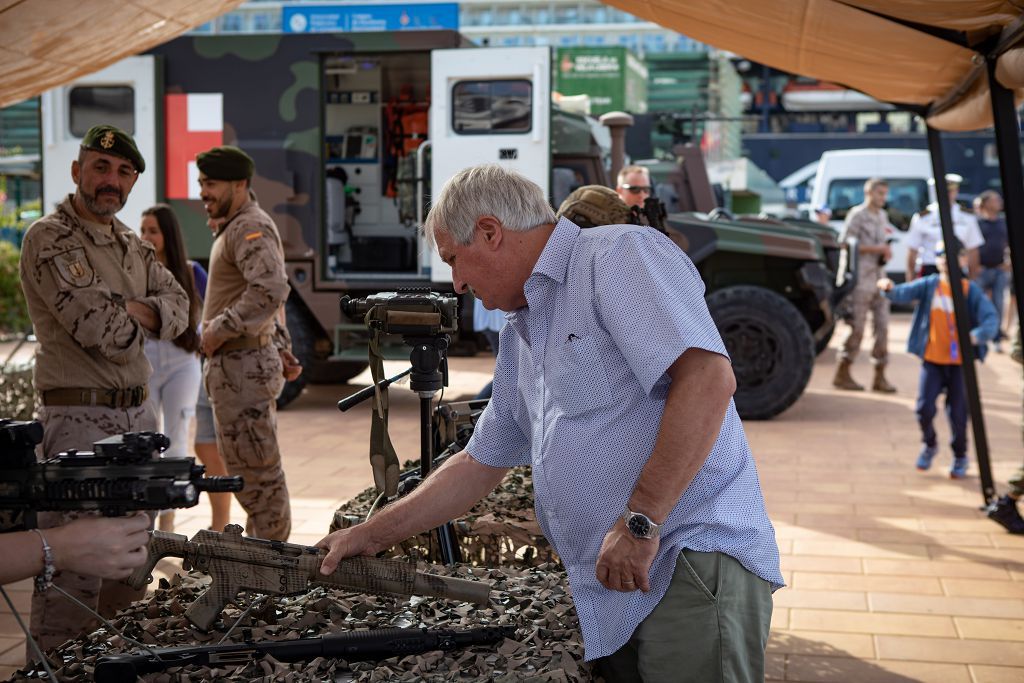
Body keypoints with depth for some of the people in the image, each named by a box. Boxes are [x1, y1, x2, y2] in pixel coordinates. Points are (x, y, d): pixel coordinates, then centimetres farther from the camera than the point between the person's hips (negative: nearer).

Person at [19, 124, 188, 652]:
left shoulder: (133, 245, 16)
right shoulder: (48, 238, -9)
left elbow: (178, 306, 7)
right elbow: (99, 329, -19)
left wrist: (126, 310, -10)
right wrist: (134, 322, 0)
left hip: (139, 415, 8)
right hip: (80, 417, -8)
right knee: (74, 566, -7)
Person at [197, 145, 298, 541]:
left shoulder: (250, 228, -15)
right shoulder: (238, 227, 20)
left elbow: (271, 290, -31)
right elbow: (274, 296, 28)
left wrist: (219, 328, -22)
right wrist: (281, 346, 25)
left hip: (243, 366, -11)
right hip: (236, 364, 11)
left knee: (256, 470, -6)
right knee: (245, 465, 18)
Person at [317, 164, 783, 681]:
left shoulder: (620, 254, -7)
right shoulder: (520, 337, 22)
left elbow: (707, 378, -20)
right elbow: (479, 465, 30)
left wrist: (641, 522, -21)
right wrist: (371, 536, 28)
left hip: (694, 565, -8)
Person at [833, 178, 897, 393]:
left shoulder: (882, 216, 17)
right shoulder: (857, 214, -6)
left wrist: (886, 252, 2)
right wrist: (876, 249, -18)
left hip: (879, 278, 7)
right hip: (862, 279, -7)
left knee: (883, 327, 4)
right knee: (857, 329, -5)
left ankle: (880, 377, 9)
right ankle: (842, 374, 4)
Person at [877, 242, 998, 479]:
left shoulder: (971, 290, -5)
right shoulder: (929, 285, -2)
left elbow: (991, 318, -15)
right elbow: (905, 293, -18)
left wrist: (977, 335, -35)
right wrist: (890, 289, -41)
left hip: (960, 363, -1)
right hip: (932, 360, 1)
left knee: (958, 412, 3)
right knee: (924, 407, -6)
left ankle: (960, 457, 27)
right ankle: (929, 445, 25)